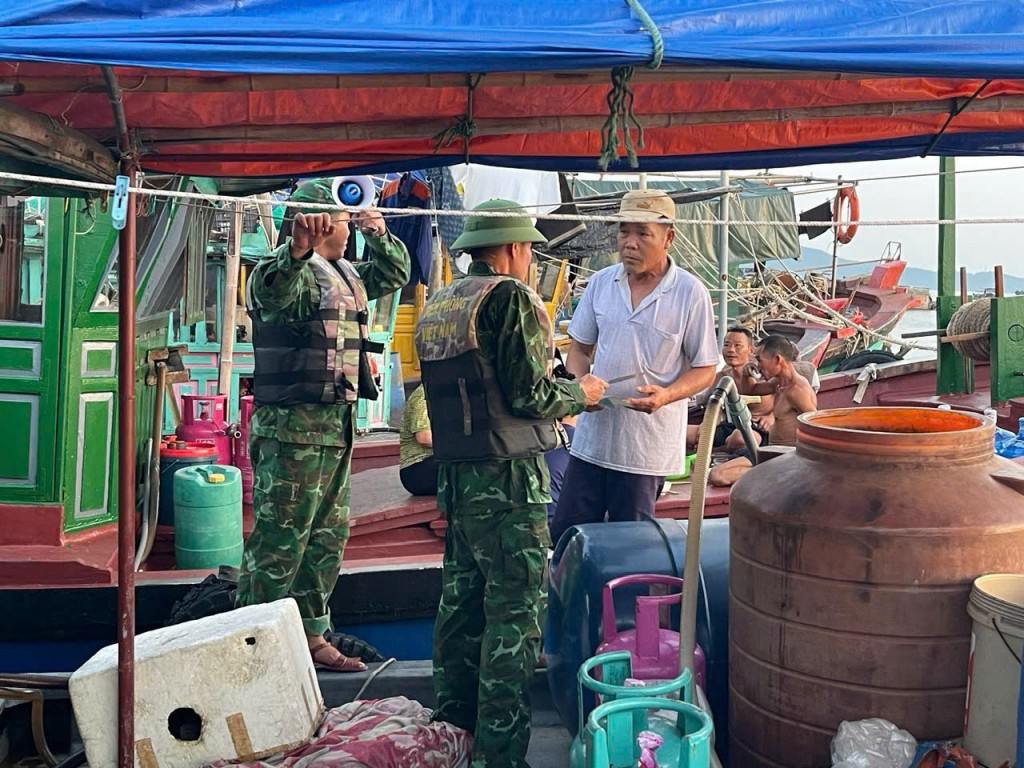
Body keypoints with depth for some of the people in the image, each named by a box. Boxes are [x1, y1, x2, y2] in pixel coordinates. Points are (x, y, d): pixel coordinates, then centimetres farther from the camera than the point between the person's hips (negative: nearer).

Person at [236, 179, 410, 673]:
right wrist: (298, 248, -52)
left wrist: (380, 236, 14)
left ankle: (312, 637, 27)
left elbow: (394, 275, 31)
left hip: (337, 424, 10)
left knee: (327, 539, 16)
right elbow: (274, 294, -34)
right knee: (280, 539, -7)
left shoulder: (345, 274, 18)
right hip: (293, 427, -10)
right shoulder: (286, 269, -11)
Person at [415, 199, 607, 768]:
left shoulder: (438, 305, 13)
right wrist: (579, 395, 3)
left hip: (455, 474, 9)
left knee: (462, 598, 18)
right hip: (507, 476, -9)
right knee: (514, 612, -3)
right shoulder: (511, 298, -12)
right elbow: (529, 393, -17)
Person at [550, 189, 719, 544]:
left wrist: (666, 395, -22)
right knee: (564, 535, 7)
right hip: (592, 436, 4)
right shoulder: (601, 282, 4)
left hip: (646, 446, -4)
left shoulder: (691, 293, -8)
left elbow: (705, 370, -4)